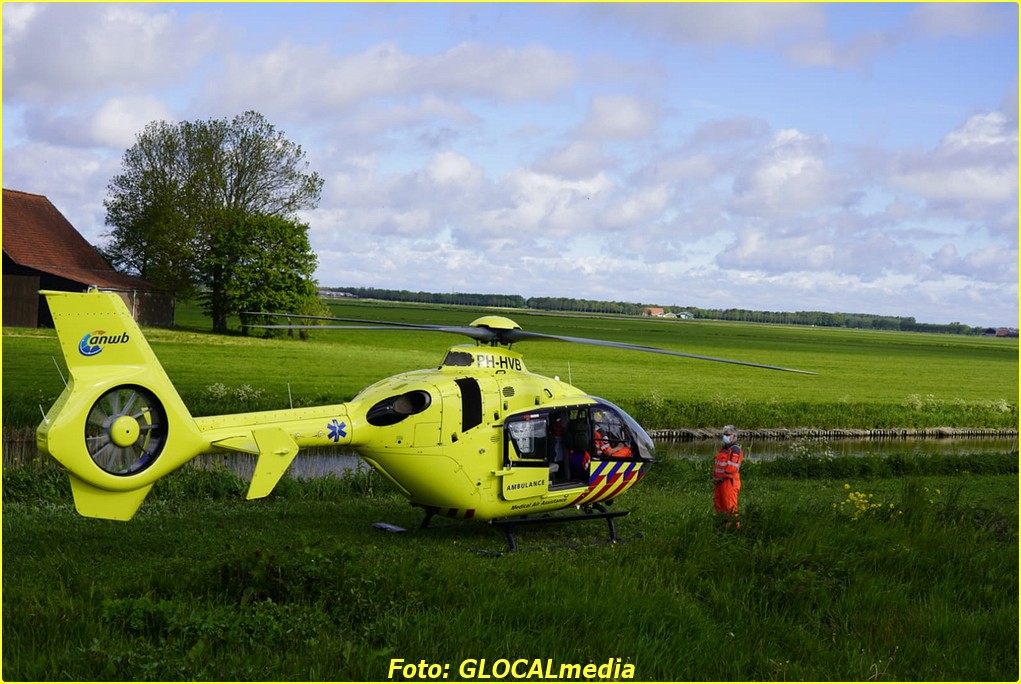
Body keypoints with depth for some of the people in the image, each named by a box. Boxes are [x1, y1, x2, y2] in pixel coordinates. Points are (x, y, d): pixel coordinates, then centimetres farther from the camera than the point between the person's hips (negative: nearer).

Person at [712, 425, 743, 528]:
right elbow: (717, 465, 22)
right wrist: (715, 477, 9)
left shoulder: (735, 450, -12)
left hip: (729, 481, -10)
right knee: (718, 503, 13)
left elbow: (731, 469, -19)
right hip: (719, 482, 10)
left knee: (729, 505, -7)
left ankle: (734, 524, -1)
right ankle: (724, 523, 22)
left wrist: (721, 478, -14)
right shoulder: (723, 449, 17)